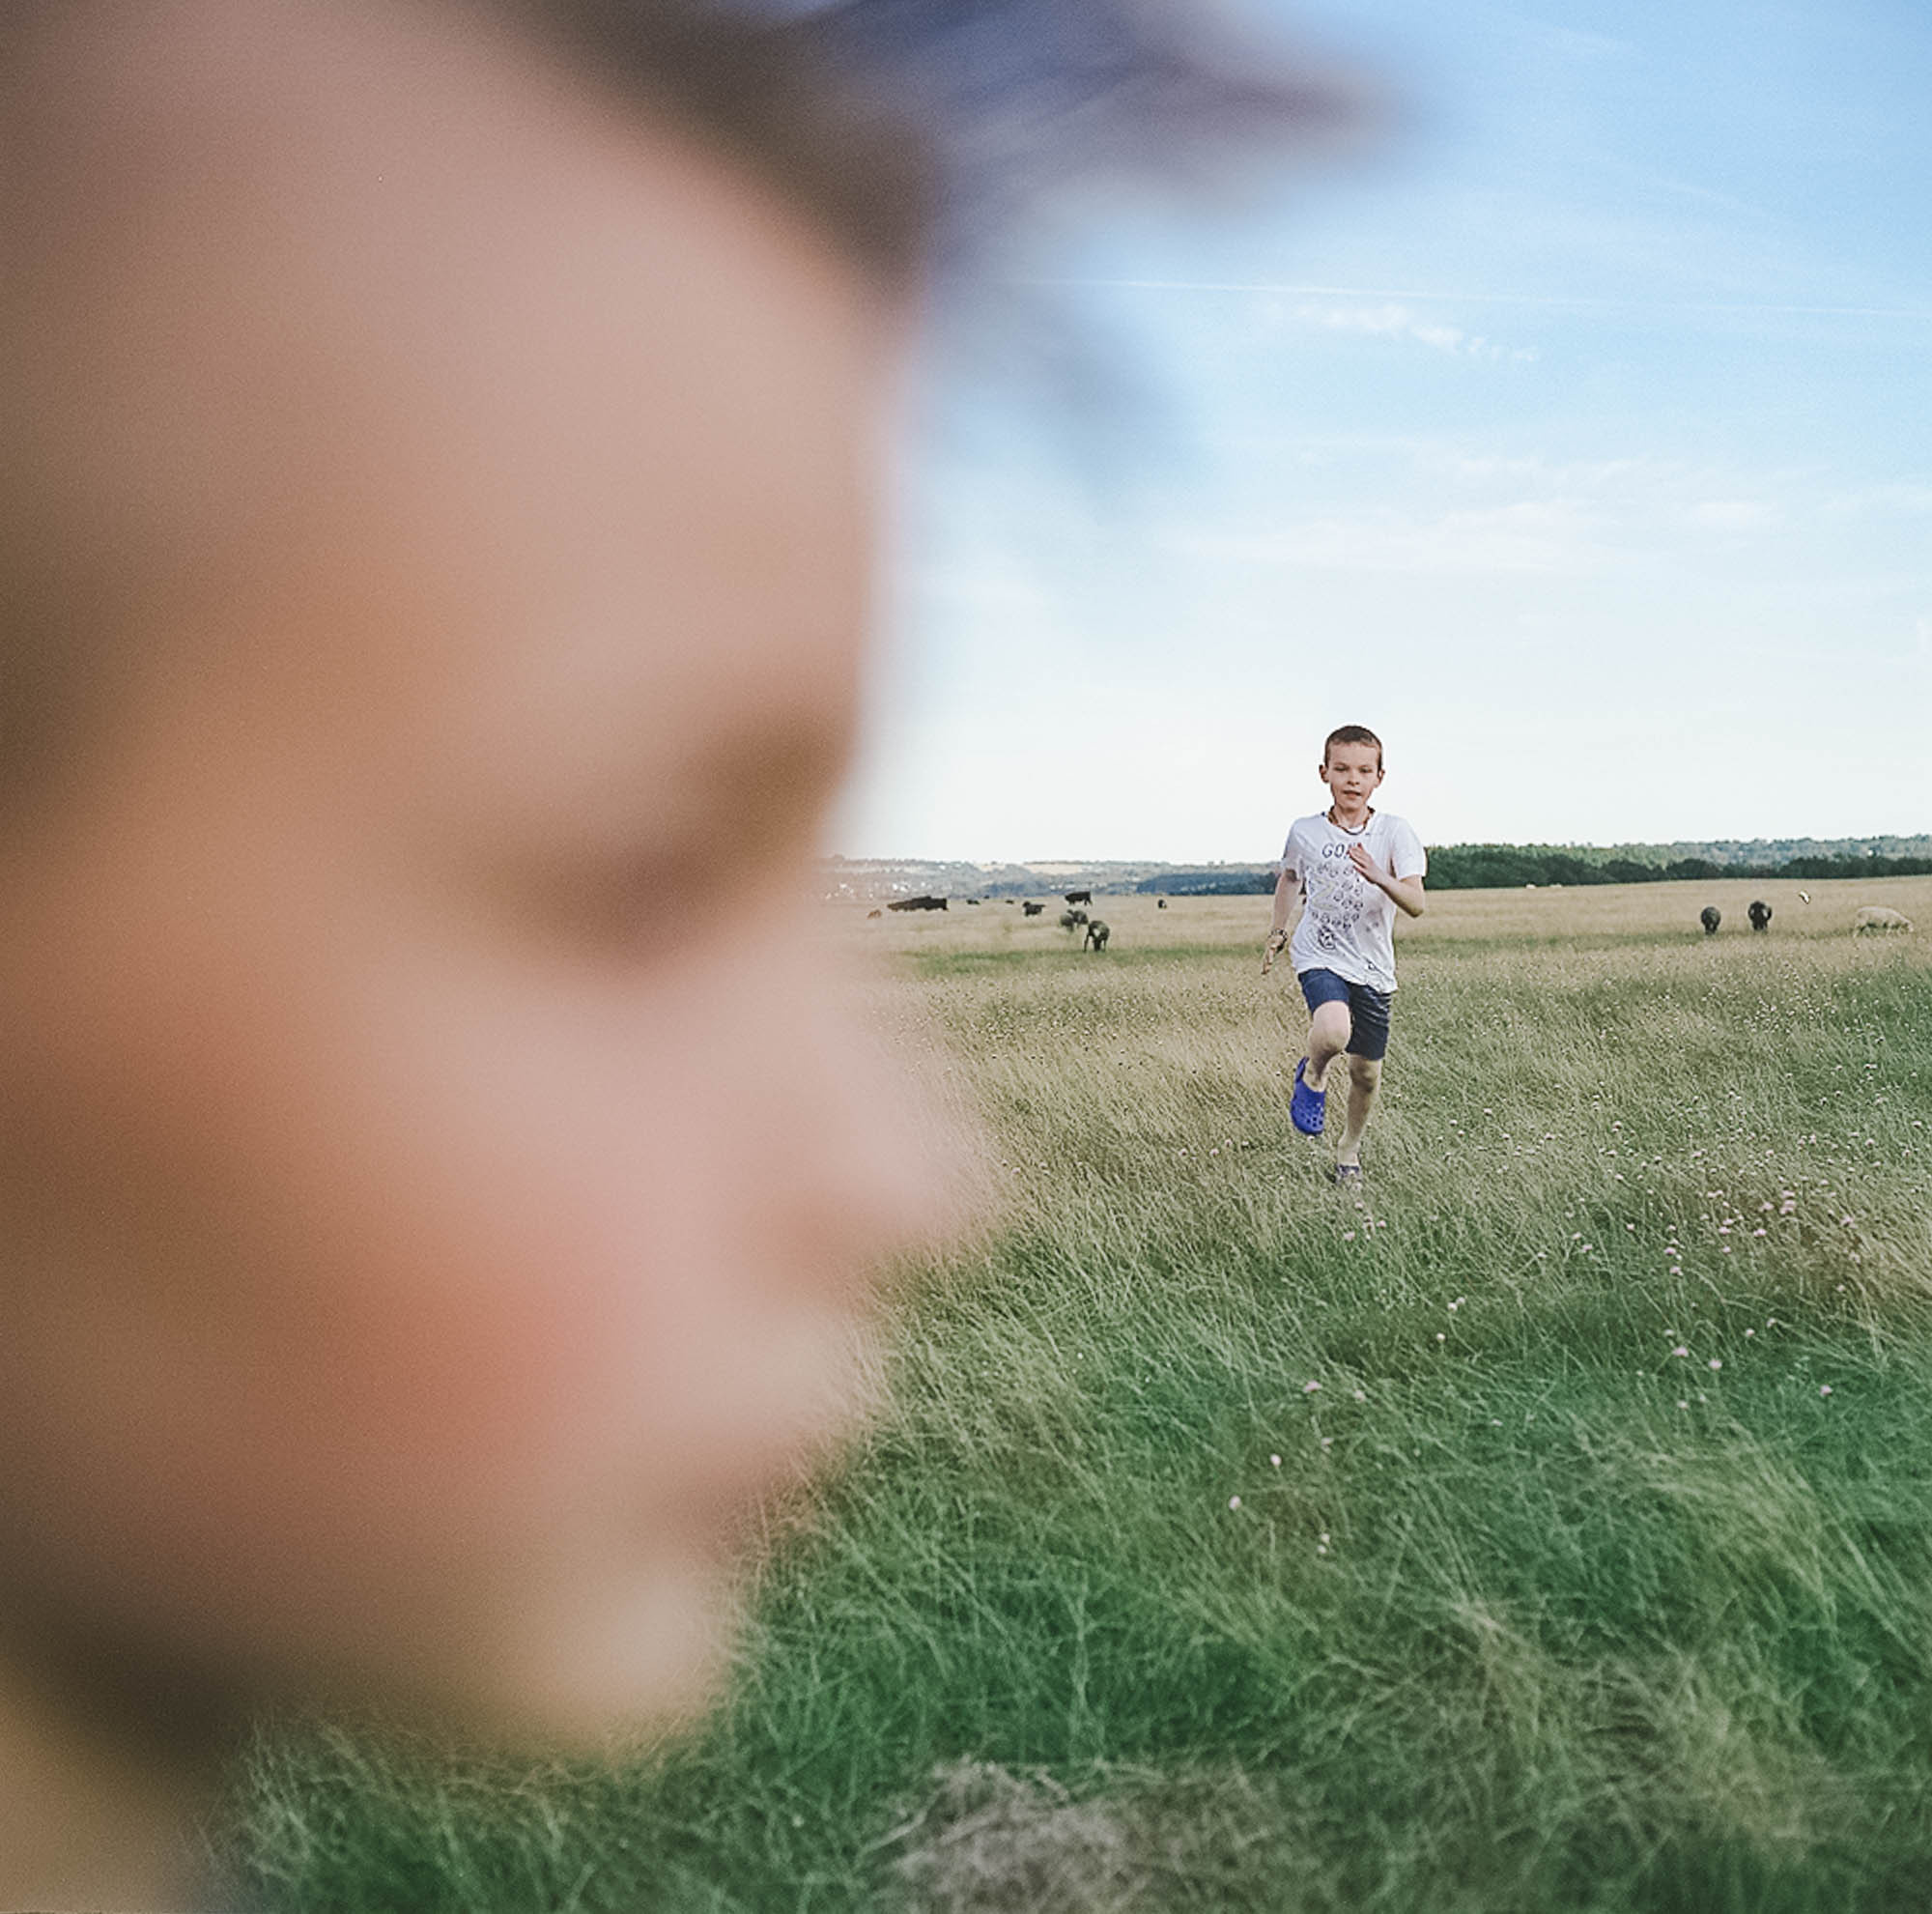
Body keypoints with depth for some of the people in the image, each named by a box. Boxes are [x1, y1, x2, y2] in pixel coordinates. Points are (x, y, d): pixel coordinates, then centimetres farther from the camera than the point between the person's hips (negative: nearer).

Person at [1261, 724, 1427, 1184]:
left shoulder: (1394, 832, -7)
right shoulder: (1304, 832, -2)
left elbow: (1415, 904, -18)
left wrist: (1378, 877, -36)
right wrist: (1277, 932, 16)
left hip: (1373, 968, 1)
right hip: (1320, 957, -1)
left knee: (1367, 1073, 8)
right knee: (1333, 1031, -32)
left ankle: (1349, 1150, 36)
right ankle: (1312, 1075, 3)